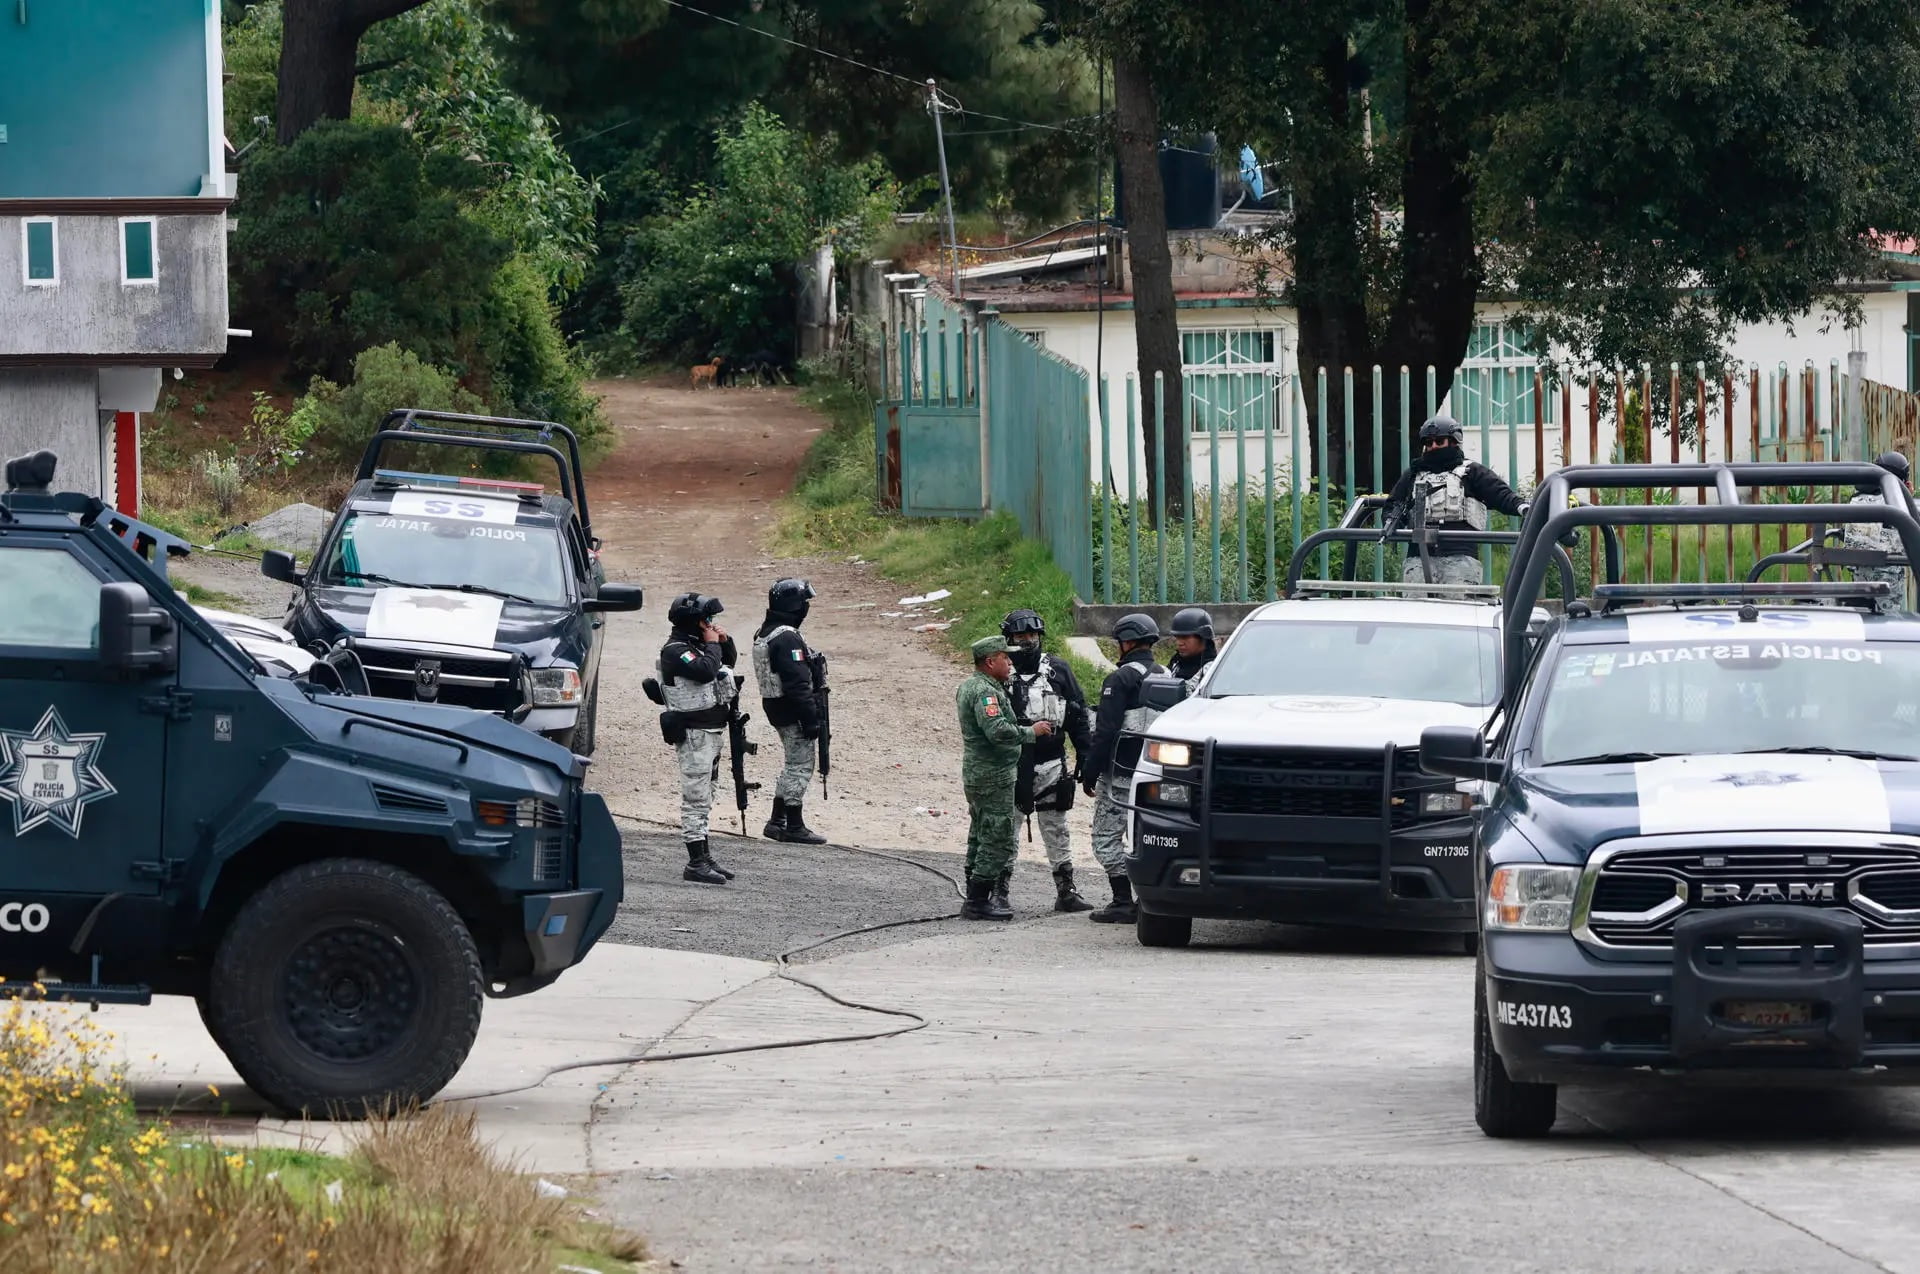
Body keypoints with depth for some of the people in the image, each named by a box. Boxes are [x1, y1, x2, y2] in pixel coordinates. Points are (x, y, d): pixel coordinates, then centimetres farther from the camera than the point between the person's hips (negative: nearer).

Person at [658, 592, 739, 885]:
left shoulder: (699, 643, 13)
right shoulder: (675, 650, -15)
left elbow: (730, 661, 26)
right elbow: (706, 671, -29)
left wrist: (725, 641, 7)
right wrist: (713, 644, -14)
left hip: (713, 730, 10)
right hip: (694, 732, -10)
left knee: (703, 800, 16)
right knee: (695, 800, -10)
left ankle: (704, 858, 22)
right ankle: (696, 863, -11)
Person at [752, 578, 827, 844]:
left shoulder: (764, 634, 11)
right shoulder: (787, 639, -21)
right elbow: (798, 684, -24)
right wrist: (811, 719, -20)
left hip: (776, 709, 10)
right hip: (793, 711, -10)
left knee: (794, 764, 19)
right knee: (800, 766, -3)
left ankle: (777, 822, 22)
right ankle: (794, 827, 0)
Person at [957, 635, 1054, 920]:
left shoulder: (968, 687, 14)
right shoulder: (985, 692, -19)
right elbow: (998, 731, -29)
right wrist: (1031, 732, -17)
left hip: (975, 775, 11)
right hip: (993, 777, -11)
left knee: (980, 838, 17)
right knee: (998, 841, -7)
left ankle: (975, 899, 22)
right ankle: (978, 902, -7)